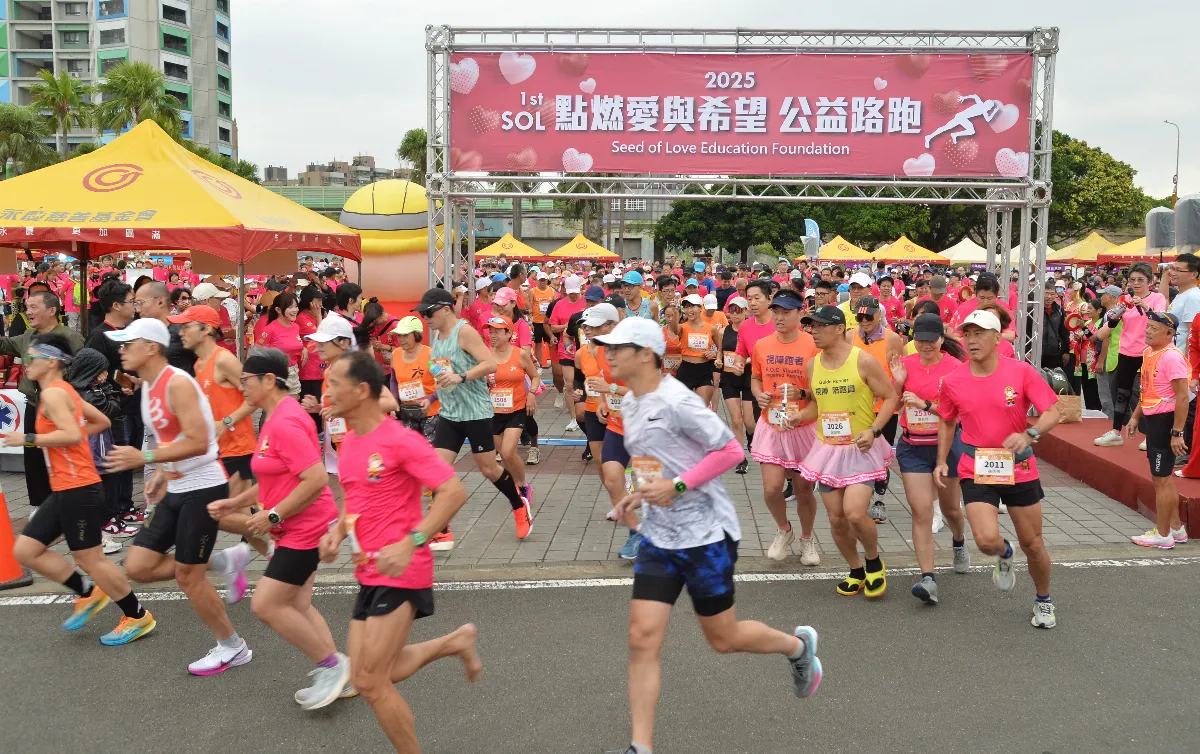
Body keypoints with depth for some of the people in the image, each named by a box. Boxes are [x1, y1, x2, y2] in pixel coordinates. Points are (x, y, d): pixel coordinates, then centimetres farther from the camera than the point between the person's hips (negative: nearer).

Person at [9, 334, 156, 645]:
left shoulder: (53, 393, -14)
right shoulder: (64, 391, 15)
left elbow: (72, 434, -27)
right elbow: (102, 422, 22)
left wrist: (28, 439, -19)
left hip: (78, 488, -10)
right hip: (64, 490, 10)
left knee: (89, 558, -1)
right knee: (25, 550, 10)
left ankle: (138, 616, 11)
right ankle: (88, 593, 20)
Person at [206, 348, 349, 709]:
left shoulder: (285, 422, -22)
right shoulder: (277, 417, 10)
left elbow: (316, 479, -28)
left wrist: (273, 516, -21)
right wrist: (237, 502, 15)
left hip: (305, 528, -10)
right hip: (293, 528, 10)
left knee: (265, 605, -6)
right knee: (296, 606, 13)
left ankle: (331, 664, 6)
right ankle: (336, 676, 22)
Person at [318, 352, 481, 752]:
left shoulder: (400, 440, -17)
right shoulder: (349, 441, 8)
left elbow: (454, 492, -20)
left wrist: (410, 543, -28)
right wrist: (338, 530, 4)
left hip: (400, 575, -9)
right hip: (368, 575, 9)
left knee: (370, 683, -5)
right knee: (366, 678, 13)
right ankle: (456, 641, 28)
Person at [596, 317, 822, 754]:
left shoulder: (676, 401, -20)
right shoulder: (629, 405, 7)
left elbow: (730, 450, -18)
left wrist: (675, 486, -23)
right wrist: (640, 494, 7)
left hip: (705, 535, -7)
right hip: (658, 537, 7)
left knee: (723, 638, 9)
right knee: (642, 638, -2)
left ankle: (798, 645, 38)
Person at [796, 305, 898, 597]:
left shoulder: (864, 360, -12)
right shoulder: (812, 365, 4)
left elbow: (890, 397, -7)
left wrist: (873, 430, -19)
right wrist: (800, 416, -2)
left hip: (861, 448, -5)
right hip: (827, 449, 5)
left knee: (855, 514, -17)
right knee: (836, 519, 6)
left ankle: (874, 562, 13)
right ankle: (856, 571, 30)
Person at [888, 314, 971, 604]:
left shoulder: (955, 367, -10)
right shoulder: (906, 364, 0)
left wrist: (924, 403, -25)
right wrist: (898, 382, -12)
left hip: (946, 445, -1)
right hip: (912, 447, 2)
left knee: (950, 509, 17)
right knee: (921, 512, -7)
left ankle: (959, 542, 51)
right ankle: (928, 578, -7)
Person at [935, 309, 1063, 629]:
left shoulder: (1022, 372, -9)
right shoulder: (953, 381, -3)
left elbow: (1052, 412, -8)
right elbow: (947, 422, 14)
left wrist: (1029, 434, -27)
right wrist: (942, 461, 6)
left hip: (1019, 469, 0)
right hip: (976, 471, 0)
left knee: (1033, 546, 9)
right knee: (987, 539, -19)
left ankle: (1044, 601, 38)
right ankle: (1004, 555, 20)